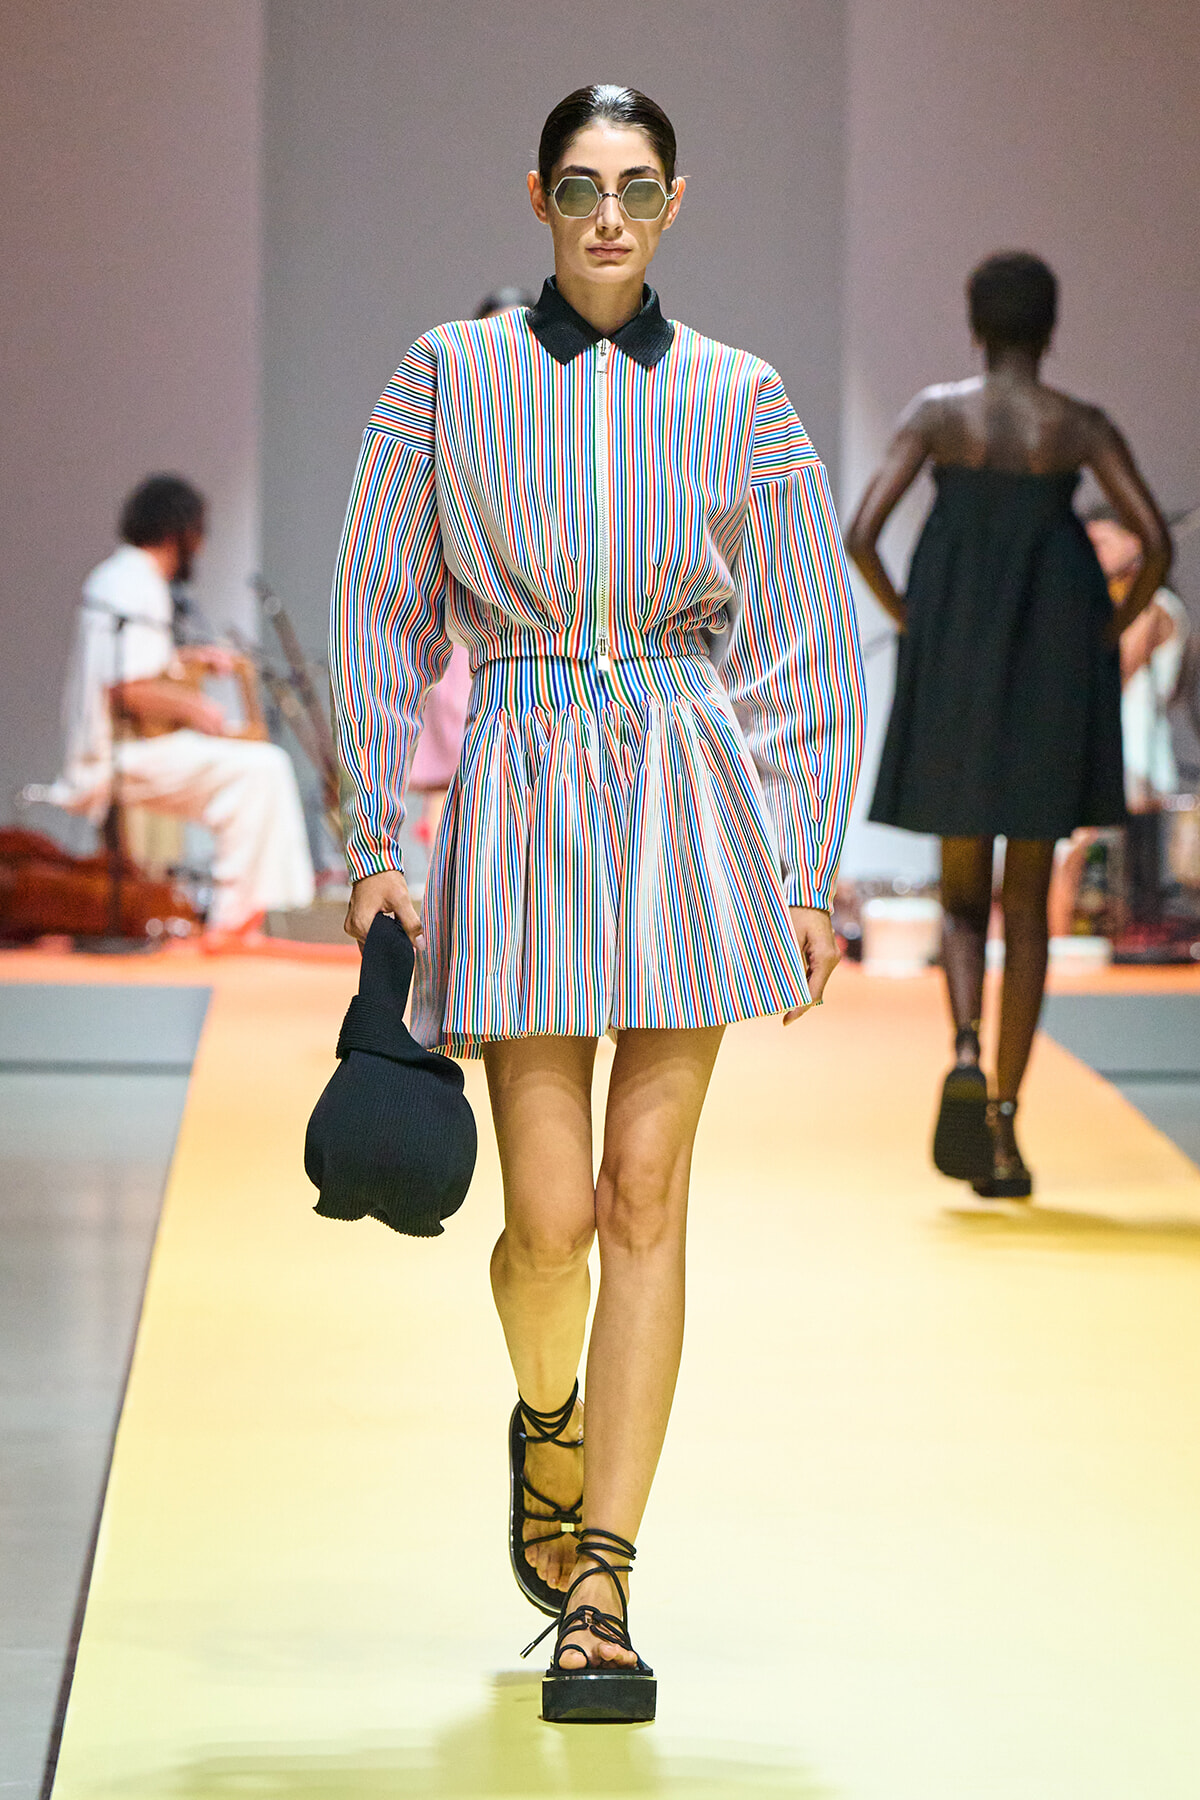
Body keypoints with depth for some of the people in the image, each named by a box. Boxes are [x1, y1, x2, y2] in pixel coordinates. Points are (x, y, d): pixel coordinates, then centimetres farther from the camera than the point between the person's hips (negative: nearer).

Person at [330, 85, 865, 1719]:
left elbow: (806, 647, 9)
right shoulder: (452, 377, 4)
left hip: (692, 798, 1)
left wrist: (810, 867, 5)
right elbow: (381, 618, 7)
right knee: (550, 1215, -4)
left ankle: (602, 1592, 2)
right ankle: (548, 1420, 32)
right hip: (522, 800, 0)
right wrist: (376, 845, 2)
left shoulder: (737, 400, 6)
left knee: (646, 1196, -3)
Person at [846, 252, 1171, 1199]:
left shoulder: (936, 412, -1)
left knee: (963, 895, 13)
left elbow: (861, 533, -9)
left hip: (954, 677, 0)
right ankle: (1004, 1125, 5)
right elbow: (1157, 543, -11)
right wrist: (1108, 635, 4)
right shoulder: (1082, 426, -2)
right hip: (1049, 680, 0)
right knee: (1027, 903, 9)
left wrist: (912, 623, 6)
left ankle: (966, 1053, -18)